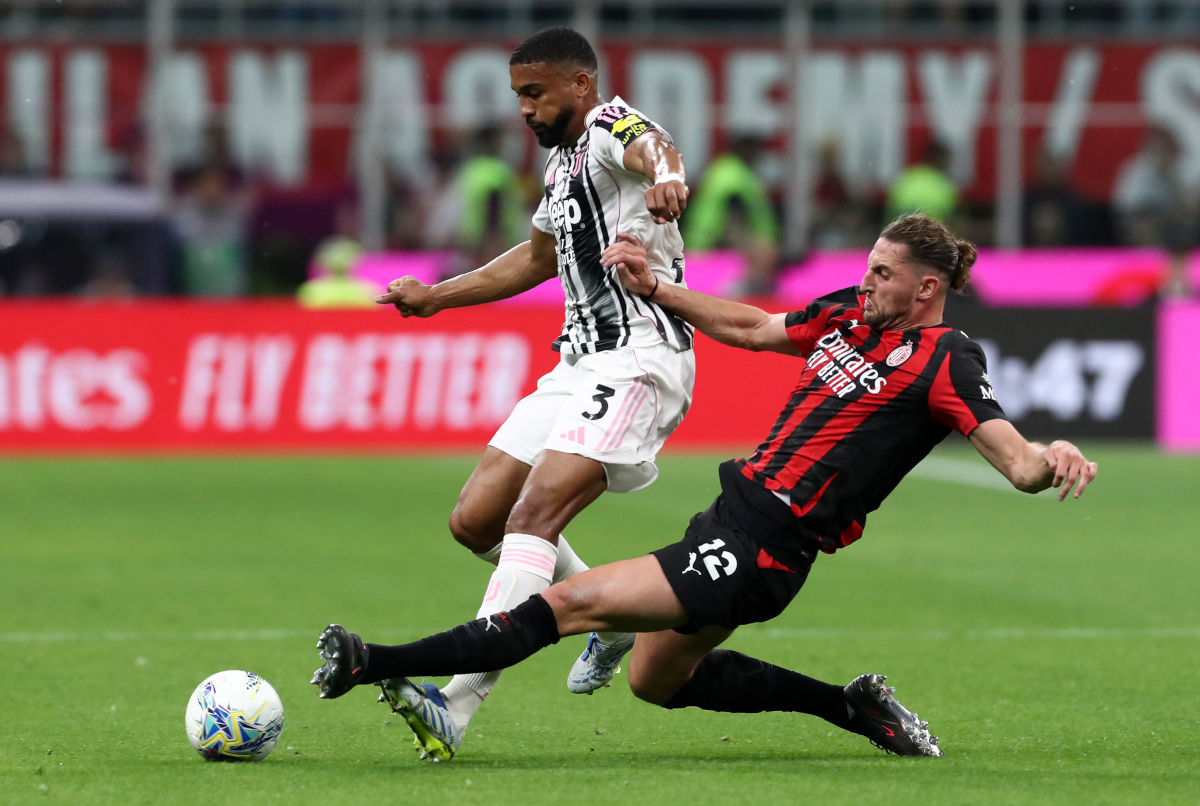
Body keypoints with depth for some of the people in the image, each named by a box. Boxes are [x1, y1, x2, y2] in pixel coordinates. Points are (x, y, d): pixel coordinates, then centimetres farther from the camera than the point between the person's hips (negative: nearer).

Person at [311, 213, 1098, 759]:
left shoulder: (944, 361, -13)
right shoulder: (851, 313, 10)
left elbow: (1016, 459, -22)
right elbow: (751, 327, 25)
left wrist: (1050, 458, -45)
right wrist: (653, 288, 21)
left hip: (762, 550, -9)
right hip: (738, 512, 9)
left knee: (574, 602, -14)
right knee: (659, 680, 26)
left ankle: (379, 665, -16)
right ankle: (855, 707, 28)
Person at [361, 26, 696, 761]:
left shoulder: (610, 129, -9)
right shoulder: (563, 163, 20)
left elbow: (651, 146, -36)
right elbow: (540, 256, 39)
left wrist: (665, 176, -61)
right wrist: (434, 298, 41)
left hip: (638, 360, -10)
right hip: (579, 364, 10)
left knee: (535, 513, -24)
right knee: (477, 521, 9)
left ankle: (456, 707, -35)